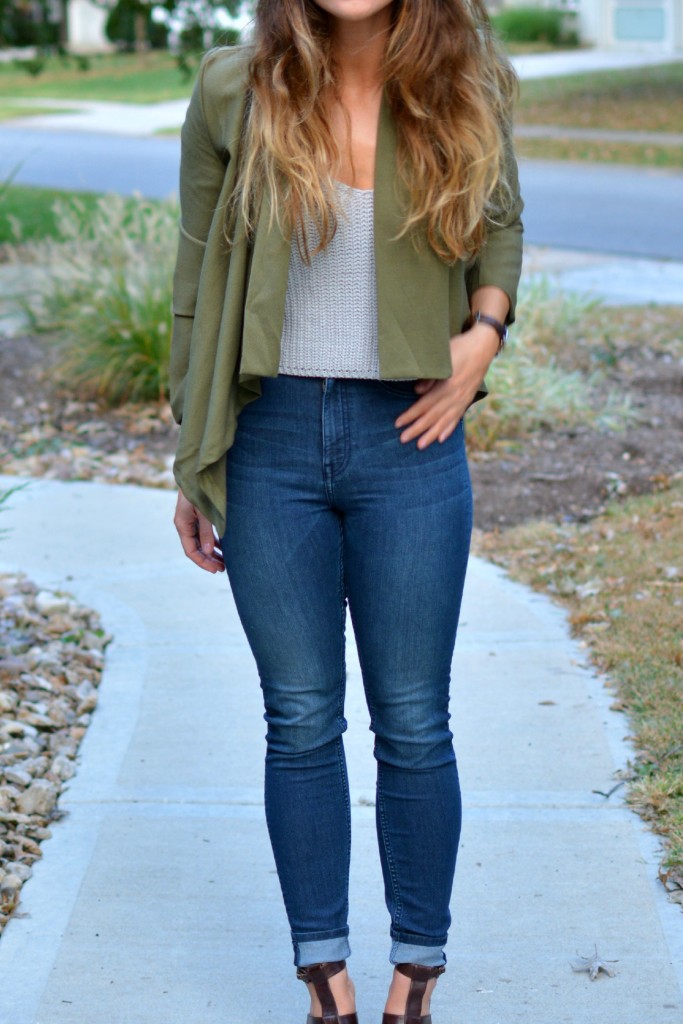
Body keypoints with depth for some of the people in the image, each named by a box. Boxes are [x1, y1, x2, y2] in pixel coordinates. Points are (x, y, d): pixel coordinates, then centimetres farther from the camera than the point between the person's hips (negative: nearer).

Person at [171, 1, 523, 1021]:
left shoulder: (462, 95, -1)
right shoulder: (235, 93, -4)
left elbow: (501, 225, 17)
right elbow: (199, 283, 3)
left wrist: (483, 330, -4)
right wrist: (192, 465, 4)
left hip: (407, 440, 0)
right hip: (274, 439, 0)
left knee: (413, 724, 7)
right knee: (301, 722, 8)